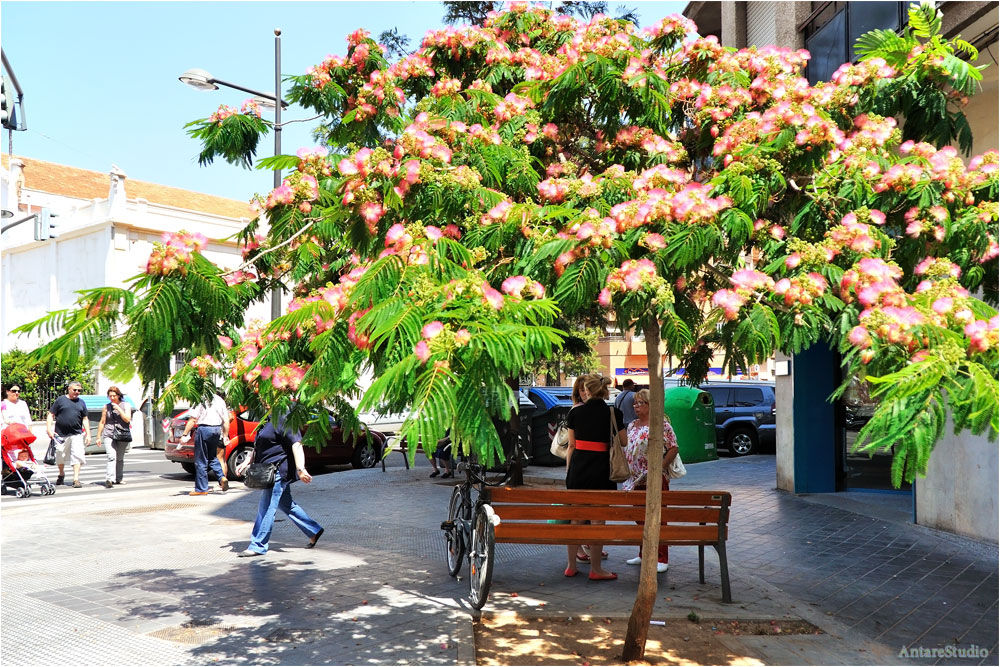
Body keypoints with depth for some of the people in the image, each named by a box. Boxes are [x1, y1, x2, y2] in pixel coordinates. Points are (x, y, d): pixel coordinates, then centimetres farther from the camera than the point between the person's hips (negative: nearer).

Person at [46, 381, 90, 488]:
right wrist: (49, 429, -9)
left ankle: (76, 479, -10)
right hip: (61, 435, -1)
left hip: (77, 434, 1)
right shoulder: (60, 400, 3)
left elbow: (85, 419, 16)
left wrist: (88, 434, 9)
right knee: (60, 457, 10)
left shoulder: (81, 402, 13)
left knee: (77, 456, -11)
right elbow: (50, 415, 3)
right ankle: (61, 474, 35)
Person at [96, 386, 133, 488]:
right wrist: (98, 436, 14)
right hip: (109, 435, 0)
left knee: (120, 459, 7)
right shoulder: (106, 407, 11)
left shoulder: (126, 406, 7)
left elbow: (127, 419, -6)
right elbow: (102, 422, 16)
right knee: (111, 457, -17)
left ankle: (118, 479, 21)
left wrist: (118, 409, -11)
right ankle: (109, 479, -27)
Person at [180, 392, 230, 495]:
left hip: (204, 429, -6)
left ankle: (201, 489, 6)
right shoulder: (220, 400, 12)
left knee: (201, 461, 2)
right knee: (212, 457, 22)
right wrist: (225, 436, 18)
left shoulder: (200, 400, -6)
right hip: (217, 429, 6)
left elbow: (192, 419, -11)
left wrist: (185, 434, -9)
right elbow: (226, 421, 12)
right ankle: (222, 477, 2)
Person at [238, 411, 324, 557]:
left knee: (266, 508, -7)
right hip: (269, 472, 10)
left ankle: (258, 546, 0)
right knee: (286, 504, 15)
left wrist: (300, 469, -30)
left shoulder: (283, 421, -15)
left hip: (279, 471, -10)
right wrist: (247, 463, 21)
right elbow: (258, 448, 27)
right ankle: (314, 531, 25)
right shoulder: (267, 422, 16)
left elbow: (296, 444, -23)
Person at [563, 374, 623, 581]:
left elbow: (571, 446, 5)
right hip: (601, 470, -2)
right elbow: (623, 442, 4)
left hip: (577, 468, 2)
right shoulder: (613, 413, -5)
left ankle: (571, 565, 19)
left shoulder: (575, 412, -1)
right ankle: (596, 568, 10)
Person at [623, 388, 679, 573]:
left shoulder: (661, 424, -8)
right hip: (636, 480, 7)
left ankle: (661, 559, 3)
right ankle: (643, 555, 25)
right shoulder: (632, 426, 13)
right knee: (640, 518, 13)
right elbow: (626, 449, 19)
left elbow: (673, 449, -10)